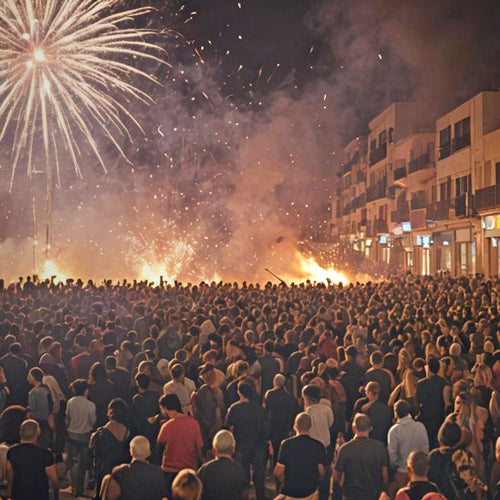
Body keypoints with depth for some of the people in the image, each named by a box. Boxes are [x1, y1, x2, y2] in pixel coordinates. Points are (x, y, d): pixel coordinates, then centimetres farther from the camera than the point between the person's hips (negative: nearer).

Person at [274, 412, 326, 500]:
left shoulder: (286, 444, -13)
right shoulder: (318, 445, -10)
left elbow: (278, 472, -13)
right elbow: (321, 472, -9)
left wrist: (286, 482, 7)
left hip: (290, 492, -1)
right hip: (311, 492, 1)